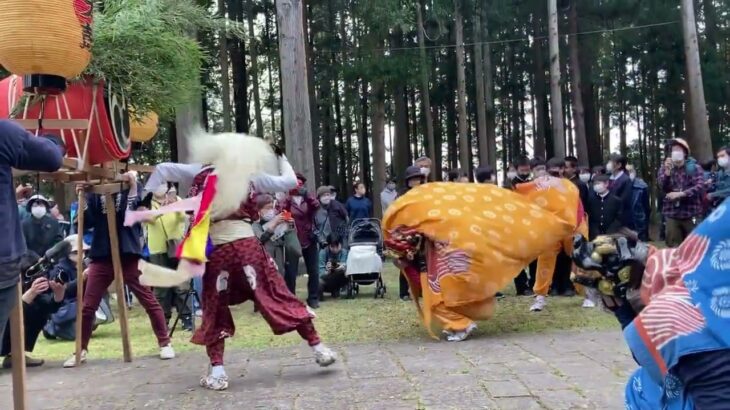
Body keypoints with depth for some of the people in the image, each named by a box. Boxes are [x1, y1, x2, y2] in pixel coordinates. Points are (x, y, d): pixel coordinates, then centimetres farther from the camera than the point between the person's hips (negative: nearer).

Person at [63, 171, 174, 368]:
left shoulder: (131, 187, 4)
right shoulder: (95, 191, 7)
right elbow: (86, 222, 0)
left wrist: (133, 187, -18)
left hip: (129, 254, -2)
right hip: (101, 256, 2)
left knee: (149, 301, 1)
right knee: (87, 306, 4)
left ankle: (165, 343, 11)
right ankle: (81, 350, 17)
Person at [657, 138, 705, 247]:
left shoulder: (694, 167, 2)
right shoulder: (664, 168, 9)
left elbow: (700, 187, -12)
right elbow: (662, 187, -5)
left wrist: (680, 194, -19)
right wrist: (667, 171, -20)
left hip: (691, 213, -1)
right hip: (672, 213, 2)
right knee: (673, 247, 2)